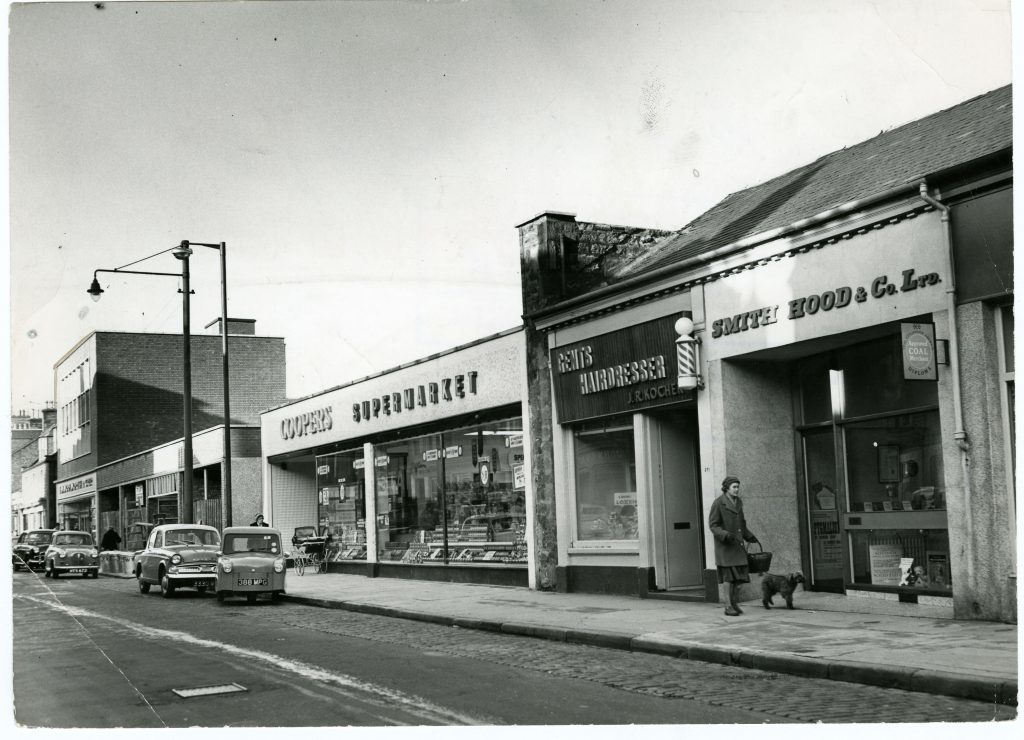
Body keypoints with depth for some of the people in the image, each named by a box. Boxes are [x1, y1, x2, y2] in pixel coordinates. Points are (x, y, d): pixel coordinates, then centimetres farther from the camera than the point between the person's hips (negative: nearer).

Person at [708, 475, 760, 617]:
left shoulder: (738, 502, 12)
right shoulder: (718, 503, -9)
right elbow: (713, 525, -10)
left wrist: (749, 536, 11)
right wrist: (725, 535, -24)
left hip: (737, 545, 7)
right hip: (725, 545, -7)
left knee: (739, 576, 4)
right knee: (732, 576, -9)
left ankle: (733, 604, 13)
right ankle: (731, 605, -2)